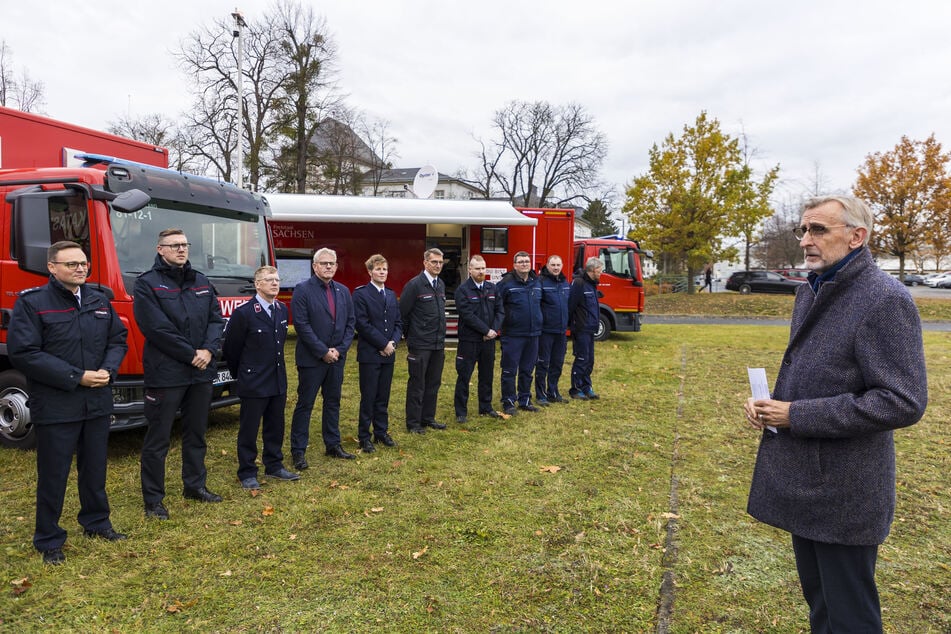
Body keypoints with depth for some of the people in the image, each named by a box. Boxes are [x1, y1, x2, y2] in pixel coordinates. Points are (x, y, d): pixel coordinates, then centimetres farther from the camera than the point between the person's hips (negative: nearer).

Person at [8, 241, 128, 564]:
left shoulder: (100, 301, 8)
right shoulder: (31, 302, -9)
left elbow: (118, 340, 11)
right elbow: (23, 353, -16)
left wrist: (108, 370, -9)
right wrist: (77, 377, -19)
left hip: (98, 403, 5)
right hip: (55, 407, -5)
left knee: (95, 468, 18)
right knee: (53, 475, 6)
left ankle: (96, 522, 36)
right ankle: (48, 540, 22)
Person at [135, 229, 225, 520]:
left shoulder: (201, 282, 11)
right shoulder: (147, 283, -7)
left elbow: (216, 319, 6)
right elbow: (157, 328, -16)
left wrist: (209, 350, -11)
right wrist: (192, 355, -16)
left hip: (201, 373, 6)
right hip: (165, 373, -6)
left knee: (196, 433, 17)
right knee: (158, 439, 4)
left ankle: (195, 485, 32)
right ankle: (153, 499, 16)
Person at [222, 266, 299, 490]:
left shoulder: (282, 310, 6)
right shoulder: (243, 313, -13)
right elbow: (230, 348, -4)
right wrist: (241, 375, 6)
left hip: (278, 381, 6)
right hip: (253, 383, -6)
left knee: (275, 427, 15)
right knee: (249, 429, 5)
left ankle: (274, 466, 29)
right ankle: (247, 473, 17)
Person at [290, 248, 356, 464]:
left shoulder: (343, 291, 9)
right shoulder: (303, 290, -8)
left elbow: (350, 323, 9)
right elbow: (302, 325, -14)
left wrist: (339, 350, -4)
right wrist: (323, 352, -15)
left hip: (337, 357, 5)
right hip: (311, 359, -5)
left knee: (333, 402, 14)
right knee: (305, 405, 1)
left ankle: (333, 445, 26)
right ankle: (298, 451, 10)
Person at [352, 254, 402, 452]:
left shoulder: (391, 295, 13)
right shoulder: (361, 294, -6)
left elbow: (398, 323, 12)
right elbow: (362, 324, -14)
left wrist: (393, 342, -6)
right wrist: (383, 343, -14)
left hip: (388, 354, 5)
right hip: (369, 354, -5)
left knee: (383, 397, 12)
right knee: (368, 397, 1)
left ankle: (381, 432, 23)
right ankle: (364, 437, 12)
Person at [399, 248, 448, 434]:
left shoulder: (441, 284, 11)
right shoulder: (414, 285, -11)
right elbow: (402, 314, -9)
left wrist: (441, 337, 16)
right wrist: (409, 338, -2)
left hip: (438, 345, 7)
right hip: (420, 345, -7)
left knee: (433, 384, 14)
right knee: (417, 385, 2)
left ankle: (428, 418, 26)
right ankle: (413, 423, 12)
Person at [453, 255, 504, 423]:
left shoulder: (492, 288, 8)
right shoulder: (463, 289, -9)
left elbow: (499, 310, 6)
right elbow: (467, 315, -17)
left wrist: (494, 330, -10)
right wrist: (486, 330, -16)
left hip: (489, 340, 5)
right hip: (469, 340, -5)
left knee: (487, 376, 14)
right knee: (464, 376, 1)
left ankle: (486, 408, 27)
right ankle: (461, 412, 10)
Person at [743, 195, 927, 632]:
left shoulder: (885, 299, -17)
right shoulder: (809, 293, 10)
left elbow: (903, 402, -22)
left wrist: (797, 415, -21)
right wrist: (766, 402, 0)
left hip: (844, 492, -8)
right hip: (803, 480, 8)